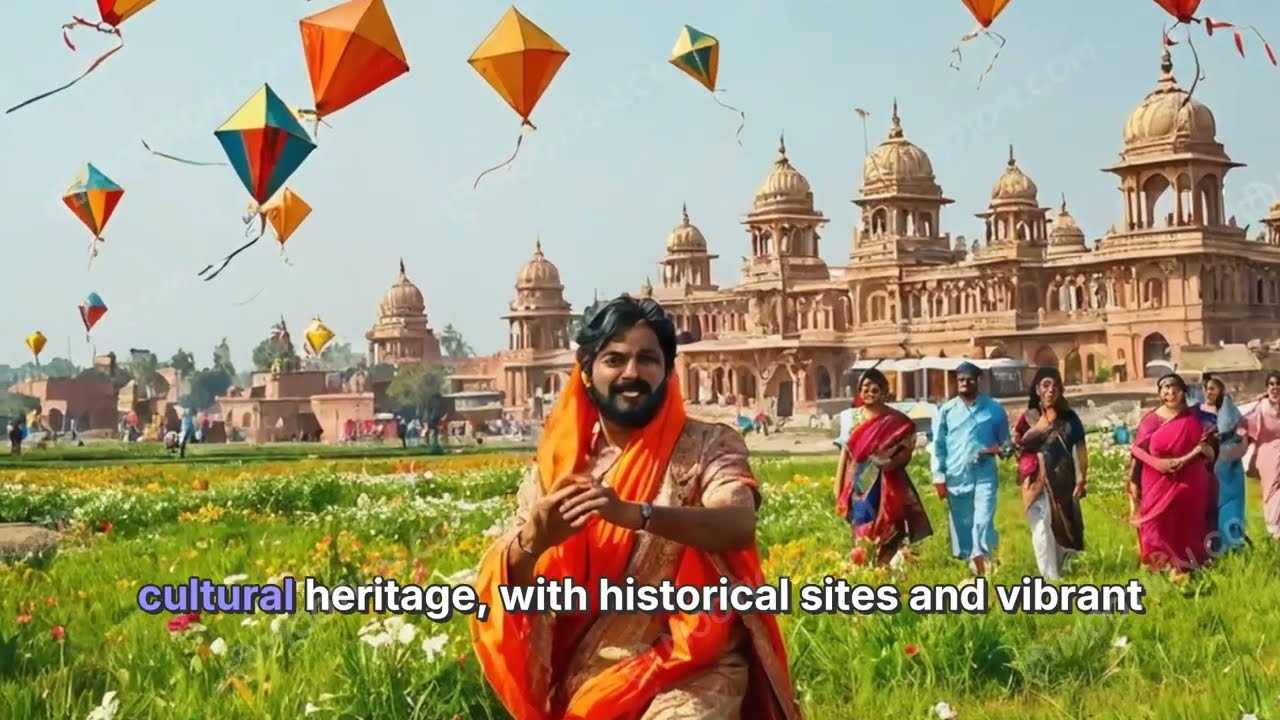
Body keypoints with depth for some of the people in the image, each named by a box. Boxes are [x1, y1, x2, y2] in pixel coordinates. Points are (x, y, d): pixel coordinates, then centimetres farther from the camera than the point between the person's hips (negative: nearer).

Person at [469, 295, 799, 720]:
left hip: (691, 668, -2)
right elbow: (505, 582, 2)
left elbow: (739, 525, -21)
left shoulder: (708, 447, -1)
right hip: (588, 673, 3)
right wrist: (533, 540, -21)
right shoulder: (558, 464, 6)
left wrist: (633, 513, -35)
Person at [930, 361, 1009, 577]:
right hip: (956, 476, 2)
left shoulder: (994, 409, 3)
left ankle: (982, 564, -12)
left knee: (983, 520, -13)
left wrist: (998, 449, -10)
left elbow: (1005, 439, 13)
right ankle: (972, 562, 16)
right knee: (961, 523, 6)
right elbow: (938, 445, 6)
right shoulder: (946, 410, 5)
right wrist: (939, 477, 0)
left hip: (984, 475, -2)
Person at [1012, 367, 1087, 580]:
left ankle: (1058, 570, 26)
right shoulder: (1028, 417, 4)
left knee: (1064, 528, 8)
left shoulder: (1069, 417, 6)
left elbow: (1079, 449, 4)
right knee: (1042, 528, -11)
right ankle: (1050, 577, -11)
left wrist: (1081, 480, -2)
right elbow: (1019, 445, -7)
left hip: (1063, 482, 2)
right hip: (1037, 481, -2)